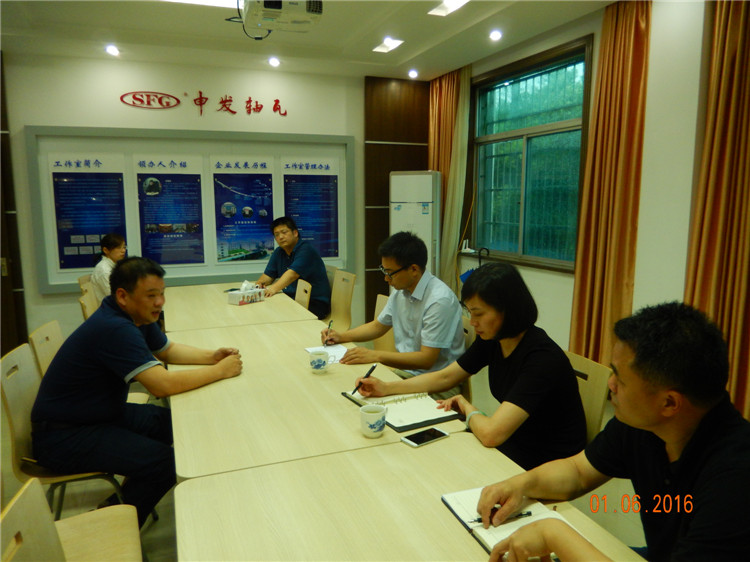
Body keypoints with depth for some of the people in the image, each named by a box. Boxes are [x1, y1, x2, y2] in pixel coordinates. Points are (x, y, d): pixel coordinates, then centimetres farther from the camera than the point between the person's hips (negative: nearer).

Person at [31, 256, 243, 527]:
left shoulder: (138, 317, 1)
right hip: (63, 435, -10)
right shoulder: (115, 329, -30)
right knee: (165, 462, -20)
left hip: (103, 413, 10)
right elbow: (163, 385, -35)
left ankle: (129, 497, 20)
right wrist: (220, 371, -22)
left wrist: (211, 356, -3)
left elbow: (168, 350, 15)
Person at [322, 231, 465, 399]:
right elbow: (378, 326, 22)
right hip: (405, 371, 8)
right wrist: (342, 336, 9)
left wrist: (375, 355, -23)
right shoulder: (400, 291, 4)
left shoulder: (440, 300, -22)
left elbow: (426, 359, -24)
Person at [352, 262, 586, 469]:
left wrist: (467, 408, -15)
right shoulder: (491, 340, -5)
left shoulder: (542, 357, -30)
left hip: (547, 463, -6)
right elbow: (444, 377, 8)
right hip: (513, 441, 6)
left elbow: (490, 433, -37)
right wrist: (387, 388, -1)